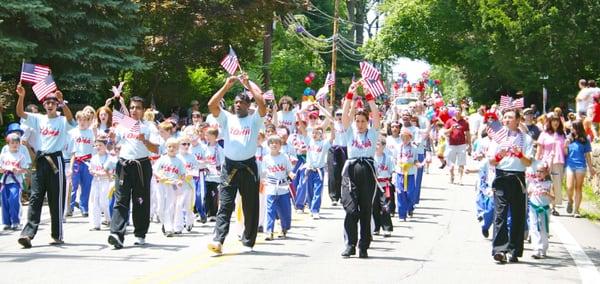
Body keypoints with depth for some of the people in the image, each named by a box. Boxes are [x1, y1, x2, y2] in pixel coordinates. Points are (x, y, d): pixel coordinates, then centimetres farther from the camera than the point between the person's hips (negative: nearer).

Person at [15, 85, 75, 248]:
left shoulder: (62, 121, -1)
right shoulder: (39, 119, 10)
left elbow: (70, 117, -24)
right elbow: (20, 113, -1)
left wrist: (62, 102, -37)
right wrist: (21, 96, -17)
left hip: (56, 160, -3)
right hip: (41, 160, 3)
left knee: (56, 200, 1)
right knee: (35, 197, -4)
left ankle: (58, 235, 9)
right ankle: (28, 233, -11)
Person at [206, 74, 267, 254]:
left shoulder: (254, 120, 6)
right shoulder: (227, 118, 11)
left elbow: (262, 104, -12)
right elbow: (212, 105, -3)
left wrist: (249, 85, -7)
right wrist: (227, 86, -4)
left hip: (249, 166, -1)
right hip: (230, 167, 1)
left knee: (250, 206, 6)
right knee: (225, 205, -7)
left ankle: (248, 242, 16)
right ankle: (218, 240, -17)